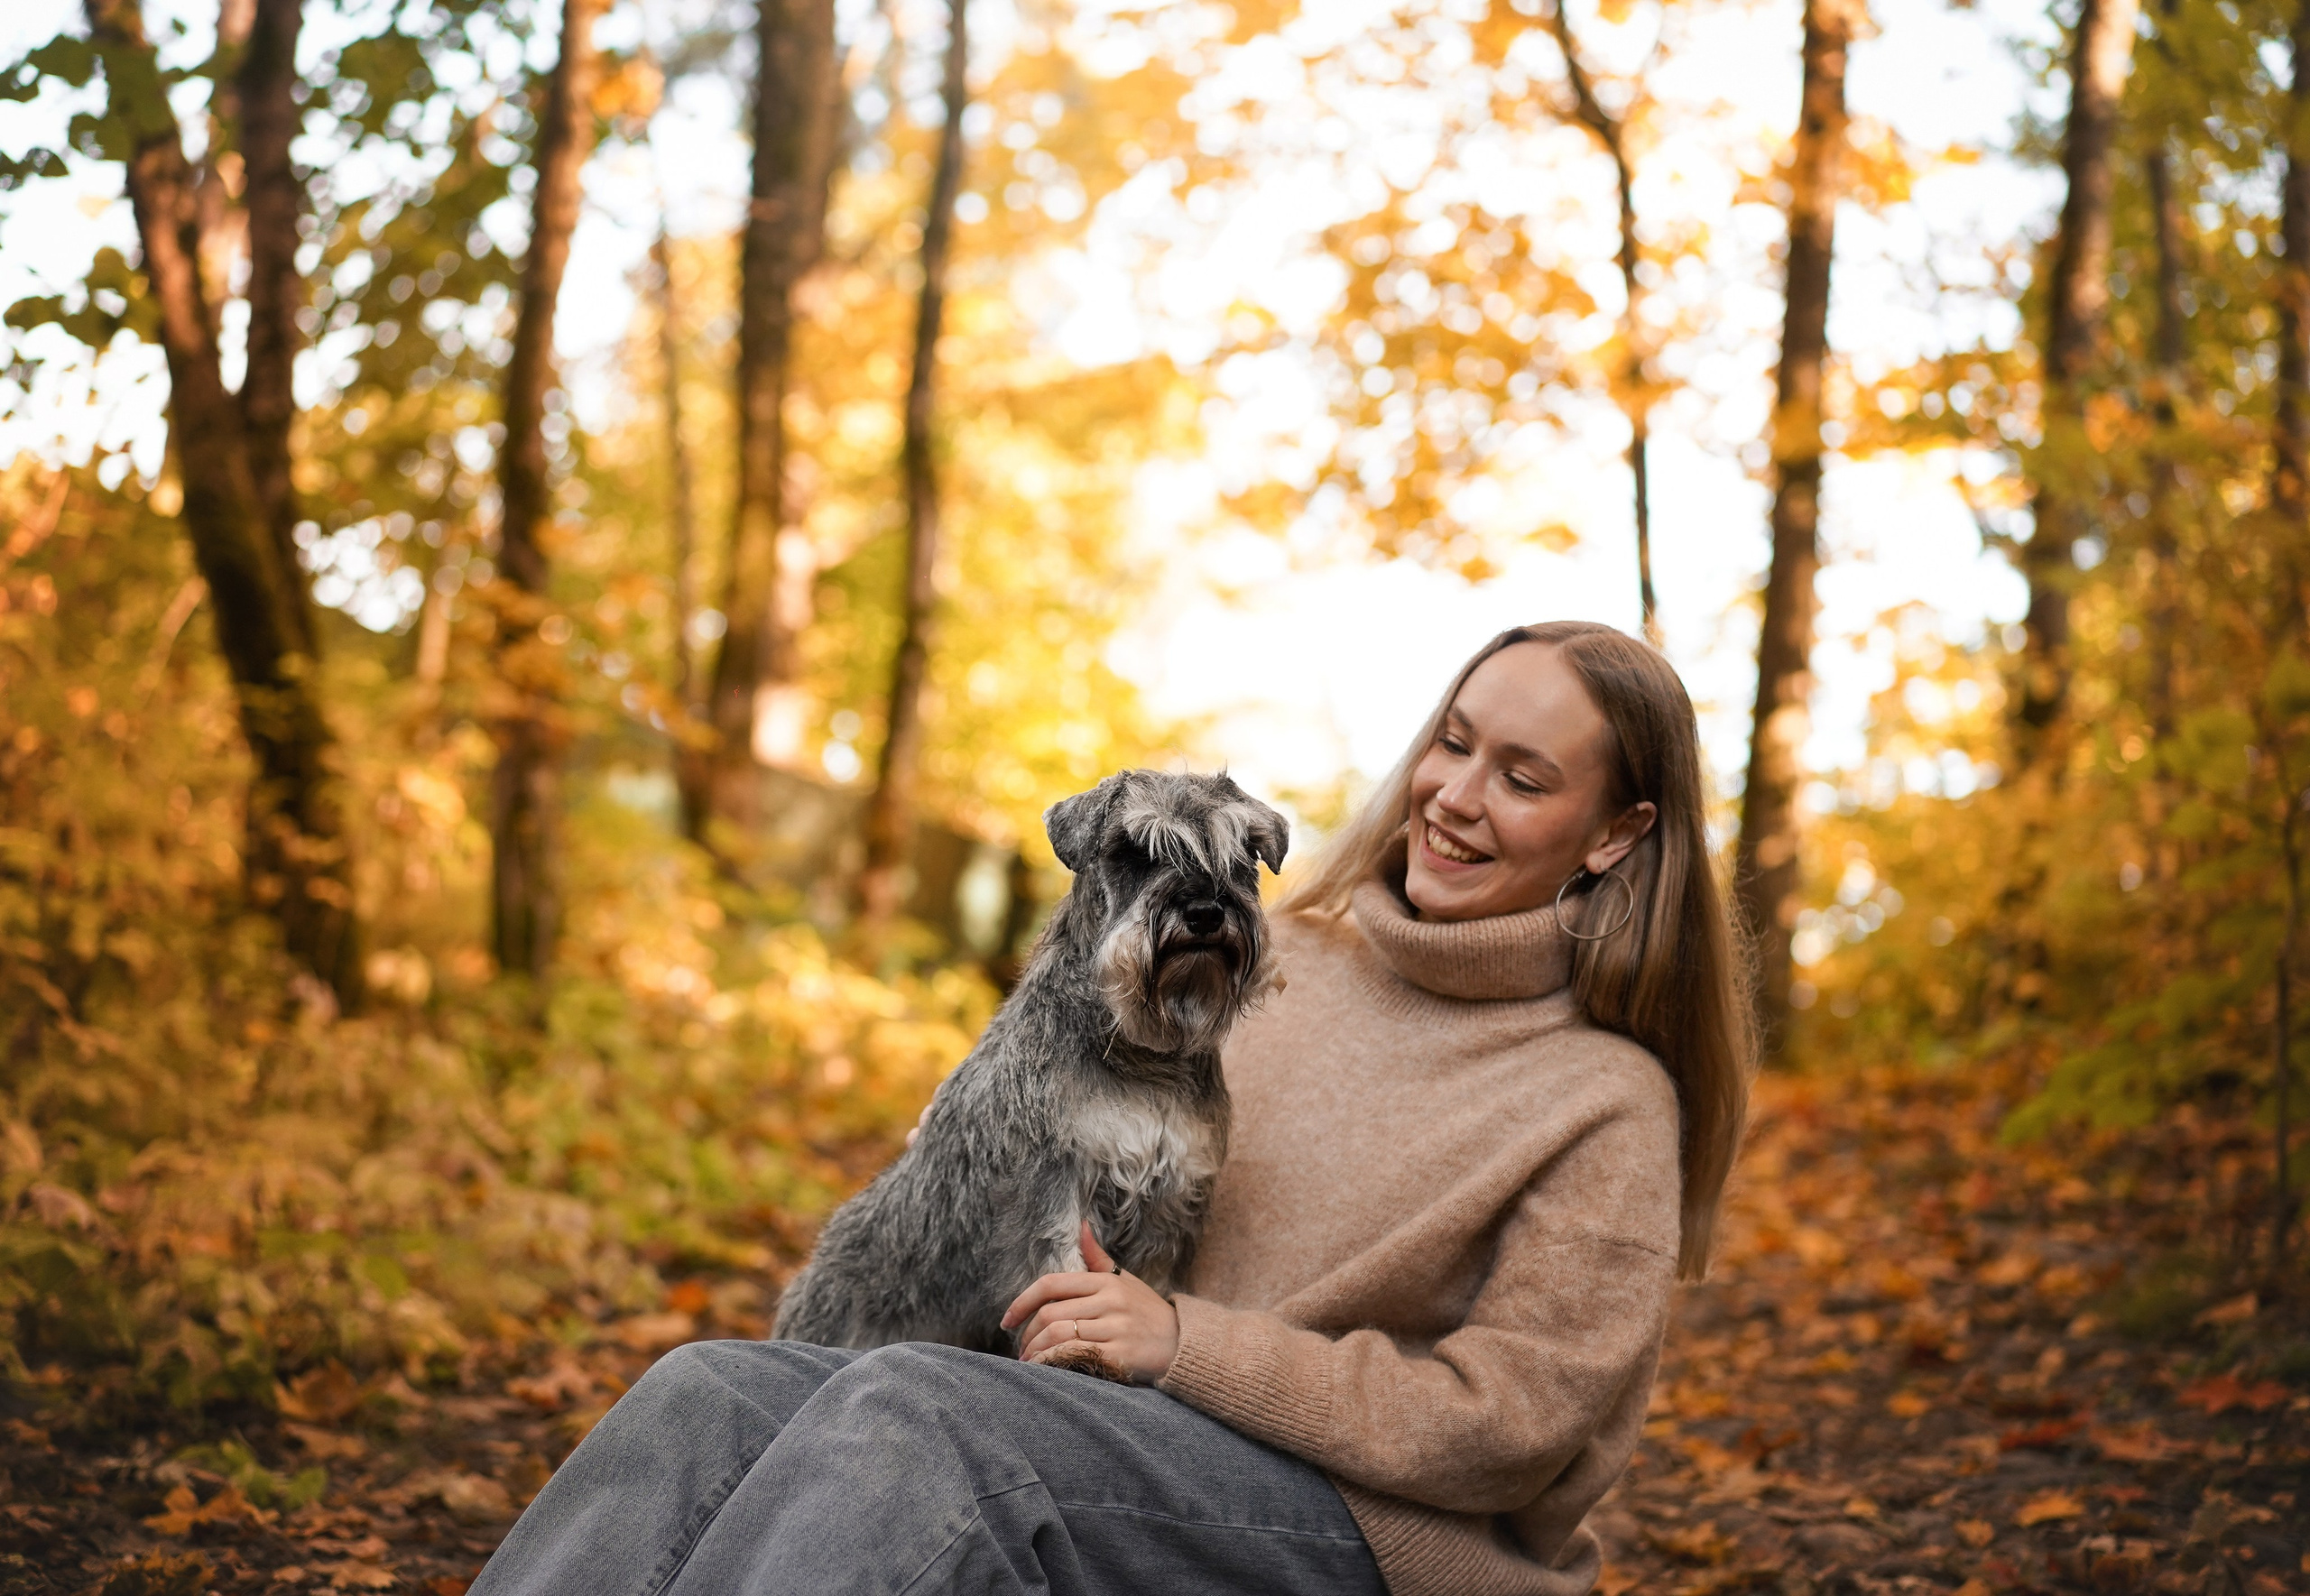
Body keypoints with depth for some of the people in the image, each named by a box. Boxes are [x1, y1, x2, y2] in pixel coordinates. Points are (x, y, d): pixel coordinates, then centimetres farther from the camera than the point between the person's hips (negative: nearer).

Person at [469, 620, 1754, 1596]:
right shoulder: (1289, 954, 14)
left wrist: (1187, 1341, -15)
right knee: (714, 1392, -19)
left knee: (912, 1409, -33)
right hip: (1144, 1440, 6)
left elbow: (1505, 1427, -9)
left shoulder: (1609, 1102, -2)